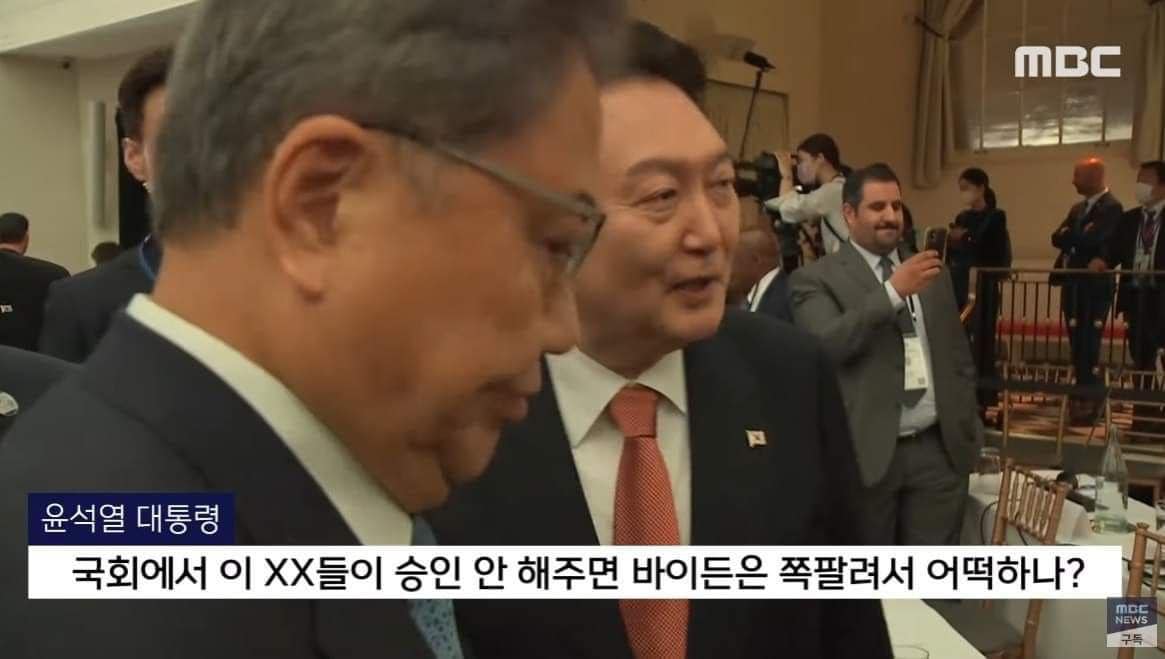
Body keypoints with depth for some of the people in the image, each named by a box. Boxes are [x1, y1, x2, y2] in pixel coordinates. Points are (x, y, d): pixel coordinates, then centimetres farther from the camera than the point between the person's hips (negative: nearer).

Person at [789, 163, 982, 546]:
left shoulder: (934, 274, 15)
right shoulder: (817, 279, -3)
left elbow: (958, 356, 20)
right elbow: (825, 345, -21)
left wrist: (967, 429, 14)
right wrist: (893, 292, -25)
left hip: (938, 450, 5)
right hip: (866, 452, -4)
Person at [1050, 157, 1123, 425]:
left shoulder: (1111, 207, -10)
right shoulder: (1078, 208, 17)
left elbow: (1092, 240, -21)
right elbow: (1056, 238, 5)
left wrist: (1070, 237, -4)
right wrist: (1079, 236, -13)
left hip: (1095, 286, -8)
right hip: (1074, 284, 8)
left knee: (1089, 343, -6)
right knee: (1077, 343, 12)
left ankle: (1091, 401, 0)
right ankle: (1082, 395, 20)